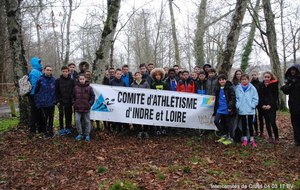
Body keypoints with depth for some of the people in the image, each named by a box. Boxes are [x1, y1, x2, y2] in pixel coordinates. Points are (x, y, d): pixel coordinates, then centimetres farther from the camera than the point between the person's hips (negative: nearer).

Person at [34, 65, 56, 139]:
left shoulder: (53, 80, 1)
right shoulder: (40, 80, -7)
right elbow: (36, 91, -2)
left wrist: (55, 100, 5)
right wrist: (37, 102, -2)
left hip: (51, 103, 3)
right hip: (43, 103, -2)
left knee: (51, 117, 12)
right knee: (44, 118, 5)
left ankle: (50, 131, 27)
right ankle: (46, 132, 17)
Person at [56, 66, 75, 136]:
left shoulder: (71, 81, 3)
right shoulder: (58, 81, 1)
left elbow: (73, 91, 5)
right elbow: (56, 92, 1)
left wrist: (72, 100, -1)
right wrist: (58, 101, -4)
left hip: (69, 101, 1)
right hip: (61, 101, -1)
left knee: (68, 115, 6)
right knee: (61, 115, 3)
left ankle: (68, 128, 18)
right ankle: (61, 129, 14)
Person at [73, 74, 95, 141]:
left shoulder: (89, 87, -4)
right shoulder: (76, 87, 2)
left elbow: (93, 96, 2)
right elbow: (73, 96, 13)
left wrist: (90, 103, -5)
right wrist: (74, 103, 4)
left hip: (86, 108, -1)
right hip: (77, 108, 2)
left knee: (87, 121, 6)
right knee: (77, 120, -3)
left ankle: (87, 135, 17)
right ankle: (80, 134, 12)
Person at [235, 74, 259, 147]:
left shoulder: (252, 88, -4)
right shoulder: (238, 88, 1)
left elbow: (255, 99, -2)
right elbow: (236, 98, 6)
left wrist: (252, 105, -11)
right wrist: (238, 105, -5)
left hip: (250, 110, -2)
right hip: (241, 110, 2)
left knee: (250, 124, 5)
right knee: (244, 124, 10)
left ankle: (252, 139, 16)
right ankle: (245, 139, 21)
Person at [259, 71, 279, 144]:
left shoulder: (274, 85, -2)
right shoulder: (261, 85, 7)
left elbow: (275, 96, -5)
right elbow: (260, 97, 7)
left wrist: (270, 105, -14)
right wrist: (262, 105, -7)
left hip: (272, 106, -4)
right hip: (264, 107, 4)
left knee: (272, 122, -11)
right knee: (267, 122, 8)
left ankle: (276, 138, 4)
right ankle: (270, 137, 18)